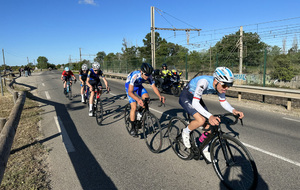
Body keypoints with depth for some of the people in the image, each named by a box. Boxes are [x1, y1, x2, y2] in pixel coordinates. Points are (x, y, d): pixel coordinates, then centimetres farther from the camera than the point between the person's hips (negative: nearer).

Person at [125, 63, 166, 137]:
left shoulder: (149, 76, -25)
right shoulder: (135, 76, -40)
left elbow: (154, 87, -18)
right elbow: (130, 92, -44)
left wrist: (160, 96, -36)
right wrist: (138, 99, -60)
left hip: (138, 86, 5)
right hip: (129, 86, -5)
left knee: (146, 98, -21)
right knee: (134, 107, -15)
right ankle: (133, 128, -1)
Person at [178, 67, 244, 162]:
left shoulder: (219, 85, -16)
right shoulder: (204, 82, -38)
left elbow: (223, 102, -5)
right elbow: (195, 103, -41)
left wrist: (233, 110, -25)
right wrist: (210, 116, -53)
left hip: (196, 98, 7)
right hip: (185, 97, -7)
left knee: (209, 126, 0)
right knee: (201, 120, -28)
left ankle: (205, 149, 23)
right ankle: (185, 132, 2)